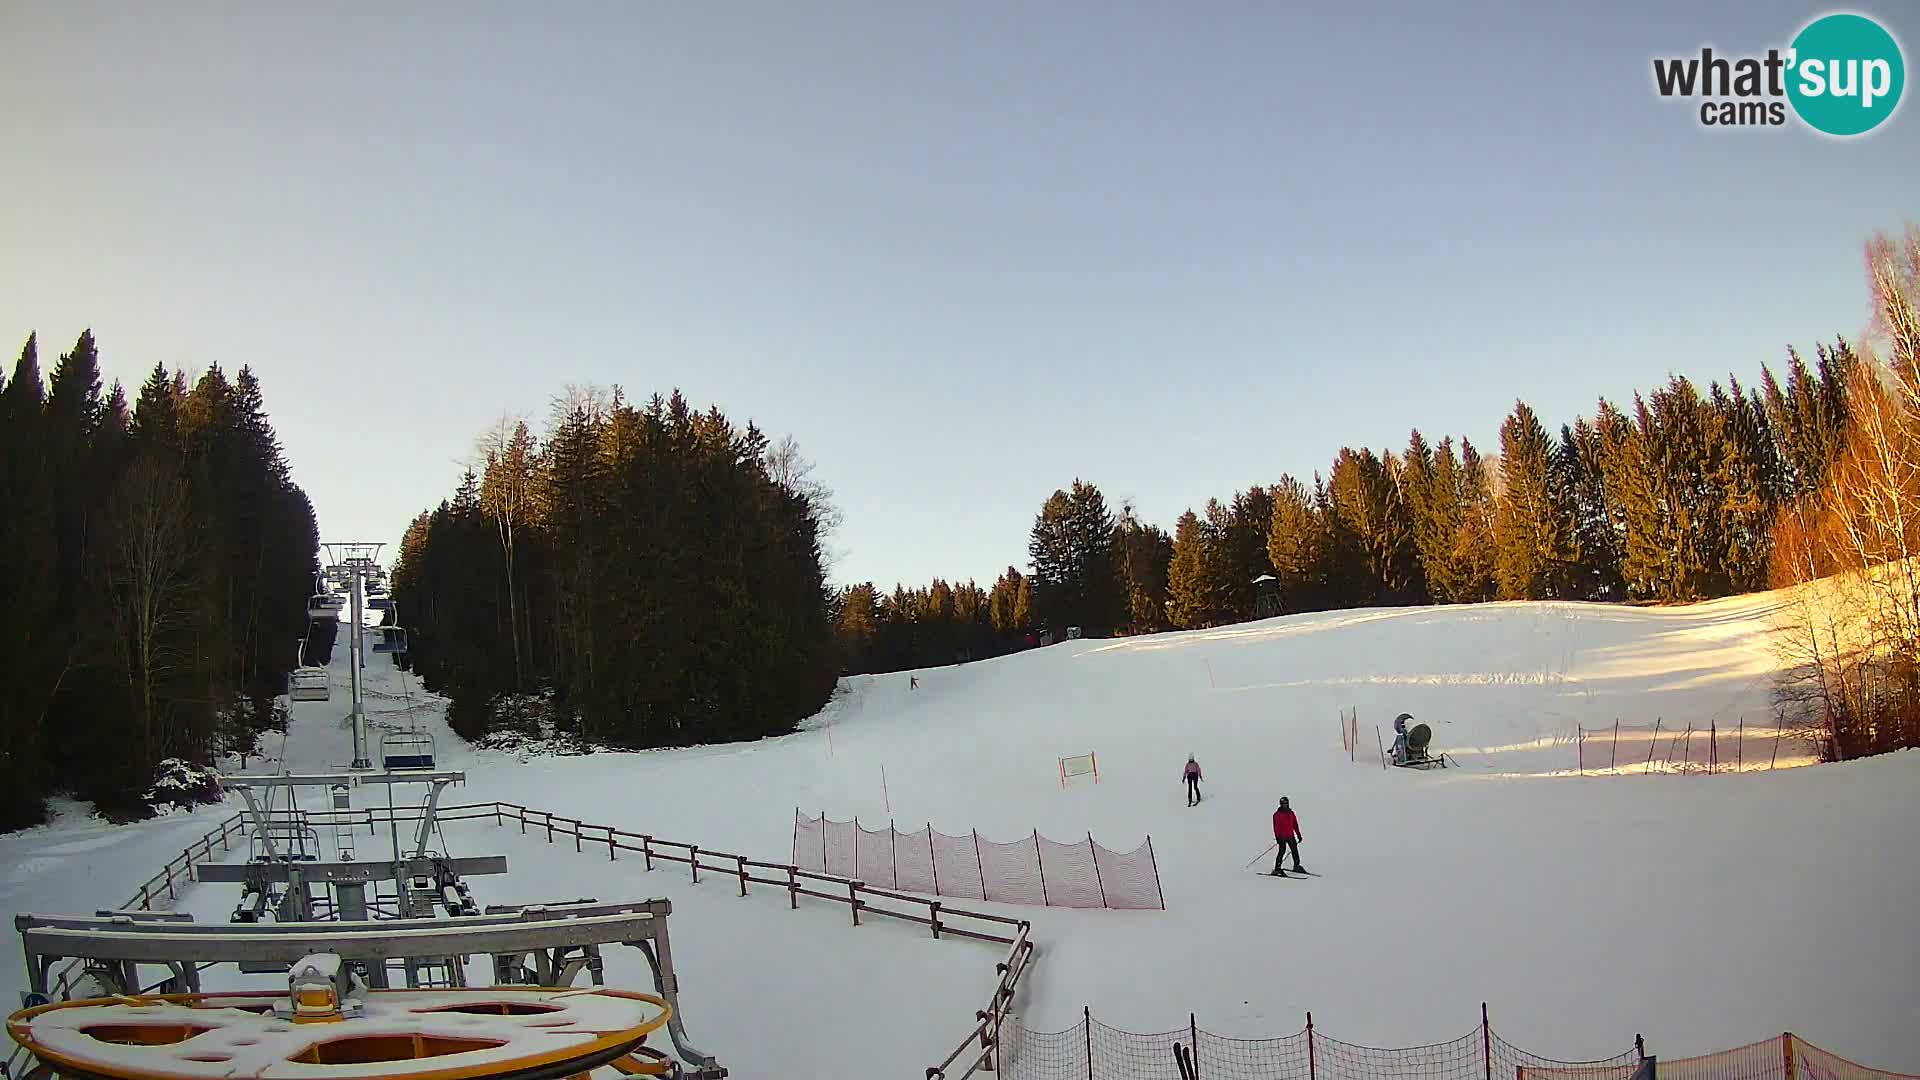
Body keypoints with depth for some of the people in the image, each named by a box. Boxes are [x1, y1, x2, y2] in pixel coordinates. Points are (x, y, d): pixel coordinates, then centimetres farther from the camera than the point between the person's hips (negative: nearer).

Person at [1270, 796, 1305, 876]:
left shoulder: (1291, 813, 13)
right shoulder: (1277, 814, -5)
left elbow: (1295, 825, 17)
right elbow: (1276, 827, -9)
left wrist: (1298, 834, 14)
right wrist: (1277, 837, -15)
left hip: (1291, 836, 6)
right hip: (1282, 836, -6)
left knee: (1295, 850, 10)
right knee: (1282, 851, -14)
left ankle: (1296, 866, 28)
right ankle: (1277, 869, -14)